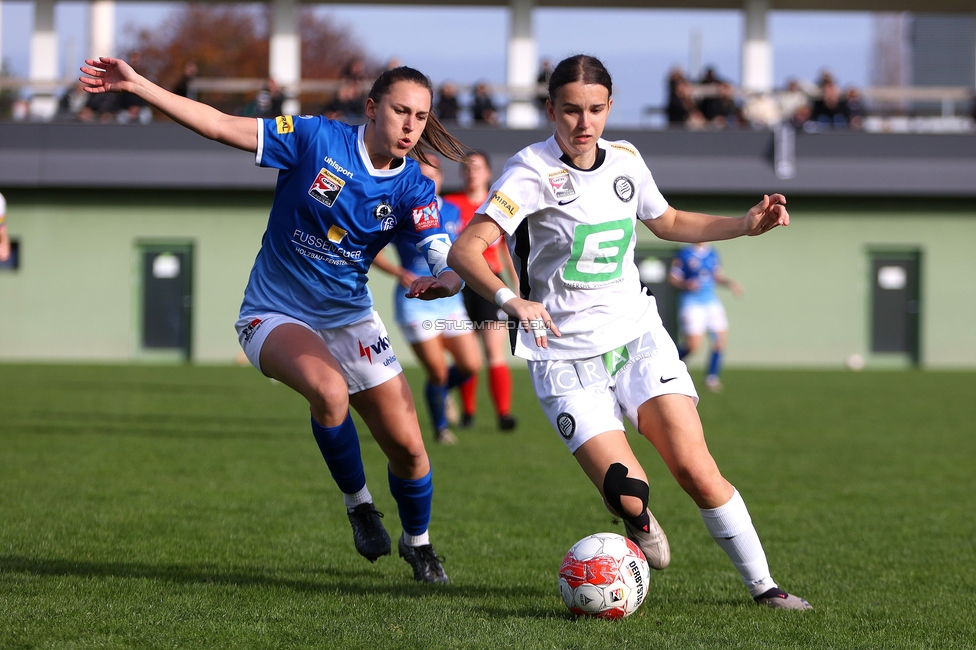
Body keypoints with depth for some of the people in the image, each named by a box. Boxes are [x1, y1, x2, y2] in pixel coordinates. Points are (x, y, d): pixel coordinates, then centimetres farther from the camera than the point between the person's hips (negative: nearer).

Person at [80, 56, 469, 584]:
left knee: (407, 446, 1)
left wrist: (443, 281, -41)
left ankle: (417, 542, 33)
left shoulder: (413, 189, -7)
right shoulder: (316, 139, -15)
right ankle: (357, 503, -9)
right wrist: (134, 83, -19)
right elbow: (221, 126, -14)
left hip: (350, 318, 4)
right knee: (329, 390, -35)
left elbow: (450, 263, -16)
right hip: (275, 315, -3)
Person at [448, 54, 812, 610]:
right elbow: (464, 251, -23)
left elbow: (669, 223, 25)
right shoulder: (534, 171, -13)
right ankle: (638, 518, 19)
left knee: (697, 471, -12)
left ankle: (763, 584, 1)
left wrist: (746, 225, 11)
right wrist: (511, 300, -41)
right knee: (628, 494, -17)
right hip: (567, 360, -4)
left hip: (639, 339, 4)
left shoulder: (626, 160, 4)